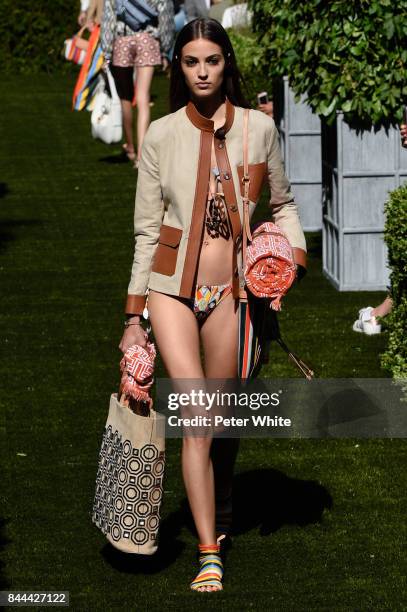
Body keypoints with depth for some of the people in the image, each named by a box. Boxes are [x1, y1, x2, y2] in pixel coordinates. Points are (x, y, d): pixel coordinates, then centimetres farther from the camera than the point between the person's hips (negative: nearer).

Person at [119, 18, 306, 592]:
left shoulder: (259, 128, 2)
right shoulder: (161, 135, 1)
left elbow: (283, 204, 15)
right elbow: (147, 229, 3)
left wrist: (293, 264, -2)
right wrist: (134, 318, 2)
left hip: (231, 289, 1)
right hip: (172, 285, -1)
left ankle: (220, 518, 29)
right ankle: (209, 555, -11)